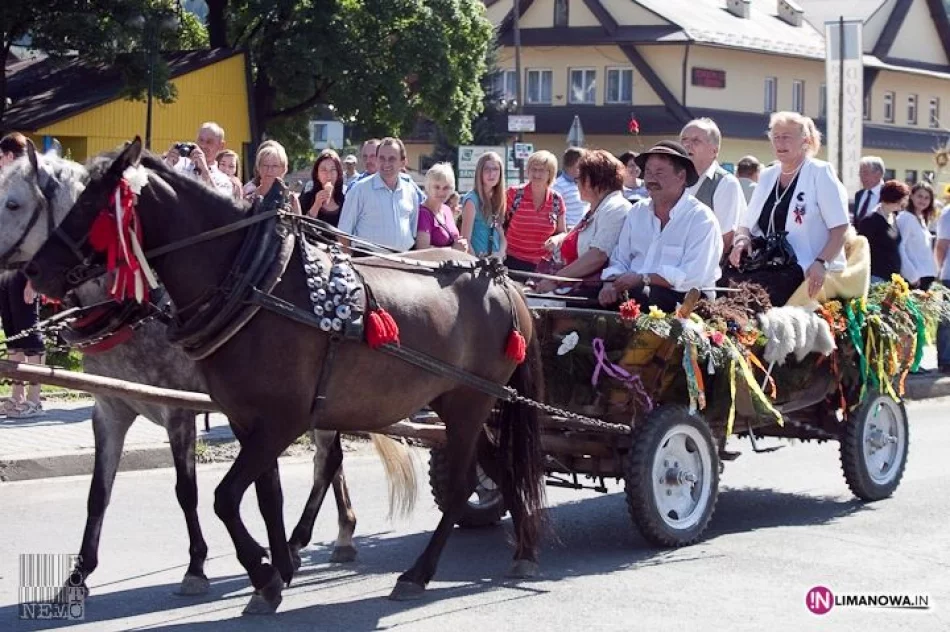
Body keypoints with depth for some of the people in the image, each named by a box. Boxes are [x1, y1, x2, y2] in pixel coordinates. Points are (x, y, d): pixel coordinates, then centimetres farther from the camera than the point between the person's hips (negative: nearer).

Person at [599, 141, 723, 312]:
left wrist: (642, 278, -17)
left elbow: (692, 276, -16)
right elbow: (620, 260, 16)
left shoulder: (701, 219, -5)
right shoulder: (637, 211, 16)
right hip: (634, 294, 5)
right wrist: (611, 283, -6)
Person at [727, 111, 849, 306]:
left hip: (806, 270, -5)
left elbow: (840, 228, -5)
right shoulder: (767, 176, 18)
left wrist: (821, 263, -20)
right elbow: (746, 223, 22)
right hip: (767, 265, 5)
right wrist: (742, 239, -2)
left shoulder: (820, 173, 1)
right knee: (726, 279, -25)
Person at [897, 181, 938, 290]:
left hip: (927, 276, 8)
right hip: (914, 278, -8)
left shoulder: (922, 220, 16)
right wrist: (912, 275, -19)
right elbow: (900, 248, -15)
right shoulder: (905, 218, -8)